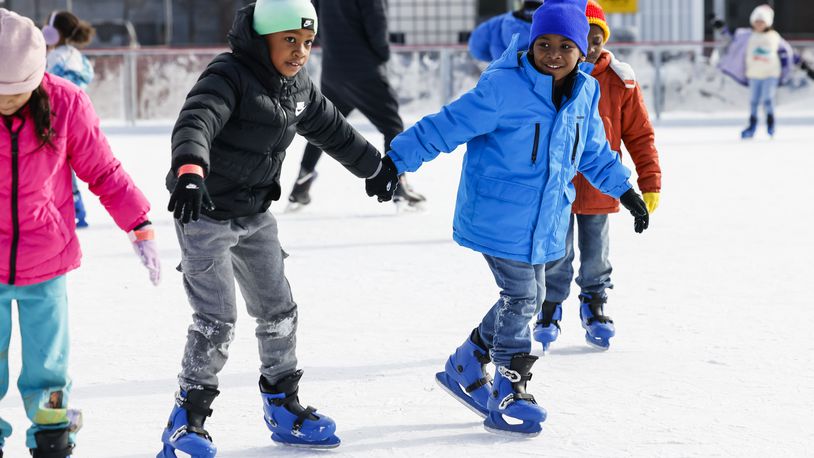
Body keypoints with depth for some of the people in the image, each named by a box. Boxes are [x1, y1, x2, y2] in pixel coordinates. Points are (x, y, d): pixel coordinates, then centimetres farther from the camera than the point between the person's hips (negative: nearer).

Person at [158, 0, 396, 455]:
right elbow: (195, 122, -39)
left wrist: (376, 166, 33)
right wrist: (190, 171, -58)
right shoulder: (229, 76, -21)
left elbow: (332, 129, 21)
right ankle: (188, 418, 2)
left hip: (257, 216, 8)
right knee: (217, 321, -11)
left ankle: (284, 407, 26)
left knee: (278, 311, 12)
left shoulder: (297, 86, 4)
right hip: (205, 213, -8)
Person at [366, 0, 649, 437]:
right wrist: (397, 160, -19)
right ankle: (509, 394, 10)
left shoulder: (585, 93, 2)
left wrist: (624, 190, 25)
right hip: (499, 216, -7)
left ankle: (465, 368, 32)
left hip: (544, 219, 7)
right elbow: (446, 126, -17)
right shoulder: (502, 88, -20)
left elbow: (593, 151, 19)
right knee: (521, 299, -5)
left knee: (529, 298, 15)